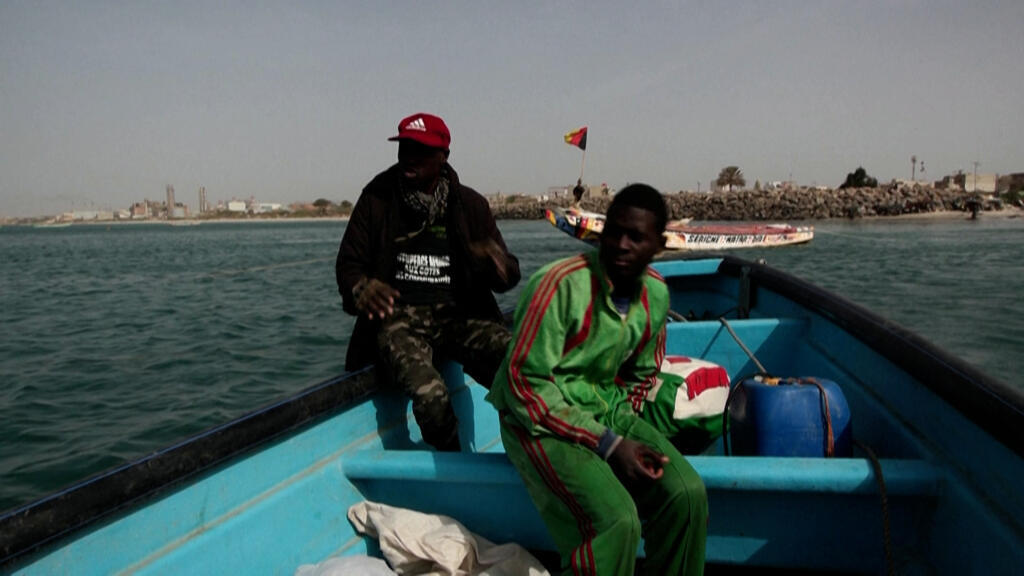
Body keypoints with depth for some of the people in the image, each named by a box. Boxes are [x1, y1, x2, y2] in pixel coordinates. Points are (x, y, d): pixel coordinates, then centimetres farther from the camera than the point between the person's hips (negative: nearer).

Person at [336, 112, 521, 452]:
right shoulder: (377, 199, 6)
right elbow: (348, 265, 8)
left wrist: (497, 263, -19)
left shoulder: (470, 205, 9)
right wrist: (361, 289, -18)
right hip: (399, 318, -1)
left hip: (458, 316, 2)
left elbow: (509, 276, 7)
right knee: (430, 393, -32)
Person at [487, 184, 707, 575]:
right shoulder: (561, 283, -20)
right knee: (616, 521, -28)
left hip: (606, 409, 6)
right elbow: (526, 385, -20)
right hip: (539, 421, -6)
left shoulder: (656, 293, 1)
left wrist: (625, 427, -2)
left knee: (687, 494, -16)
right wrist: (607, 443, -21)